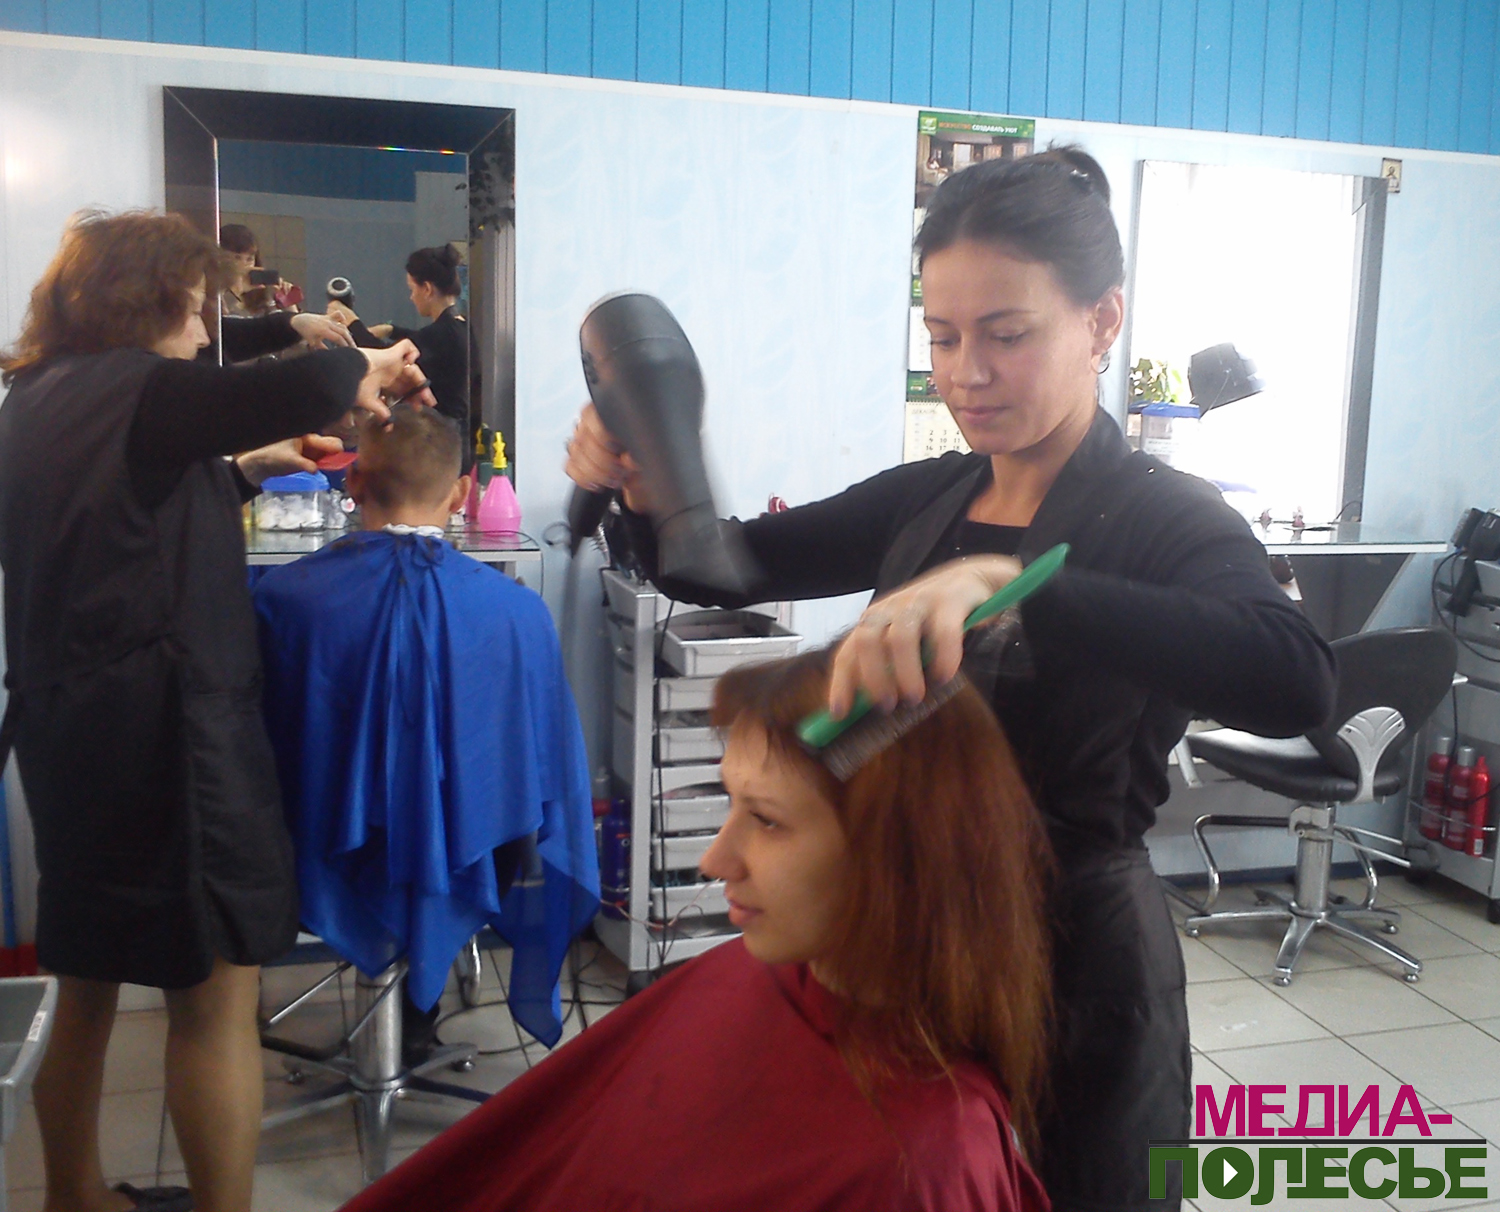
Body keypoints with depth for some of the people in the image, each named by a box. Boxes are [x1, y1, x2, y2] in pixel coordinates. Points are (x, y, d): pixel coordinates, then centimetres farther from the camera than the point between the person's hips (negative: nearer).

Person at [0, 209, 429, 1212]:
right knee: (218, 992, 1)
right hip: (162, 731, -10)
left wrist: (242, 468, 20)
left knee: (89, 985, 21)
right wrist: (361, 368, -6)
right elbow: (304, 388, -26)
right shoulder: (128, 389, -15)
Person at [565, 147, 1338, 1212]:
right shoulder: (926, 501, 1)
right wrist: (644, 491, -17)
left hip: (1070, 974, -5)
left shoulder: (1162, 518, -16)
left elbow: (1296, 681, -37)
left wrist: (1002, 578, -47)